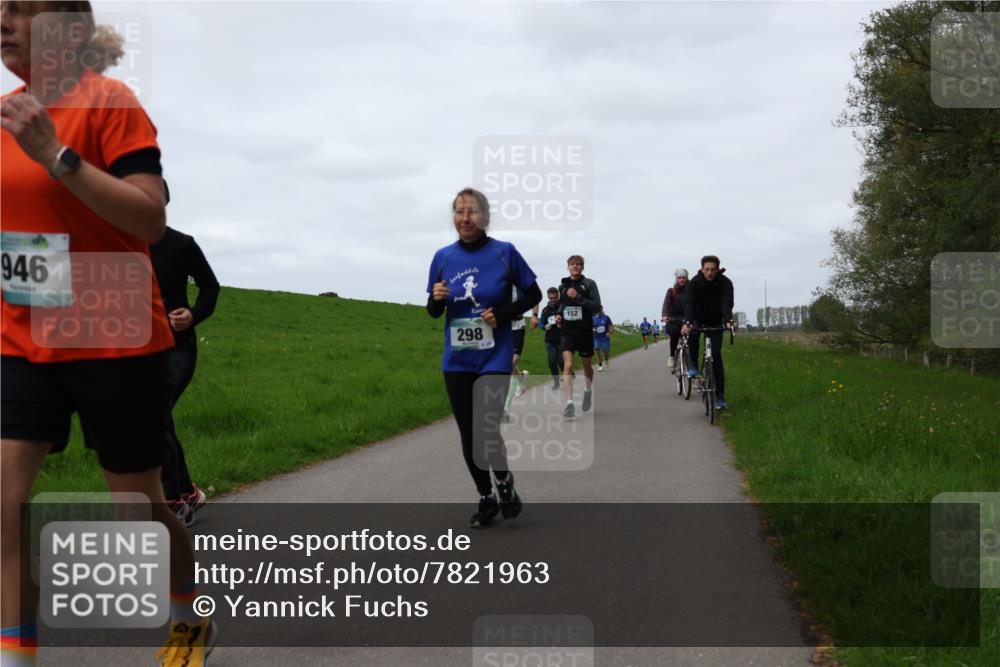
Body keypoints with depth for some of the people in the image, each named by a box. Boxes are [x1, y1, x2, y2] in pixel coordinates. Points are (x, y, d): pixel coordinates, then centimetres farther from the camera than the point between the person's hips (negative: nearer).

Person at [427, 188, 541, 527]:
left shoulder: (504, 252, -6)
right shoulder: (443, 257, 2)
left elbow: (533, 295, 3)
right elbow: (433, 312, 10)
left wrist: (503, 314, -12)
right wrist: (436, 298, -12)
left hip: (494, 359, -3)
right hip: (456, 361, 3)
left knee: (487, 431, -11)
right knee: (468, 435, 9)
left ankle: (504, 482, 20)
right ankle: (486, 499, 29)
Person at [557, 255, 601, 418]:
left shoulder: (589, 284, -3)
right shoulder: (563, 285, 9)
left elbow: (597, 306, -11)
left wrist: (578, 297, -20)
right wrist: (558, 315, 5)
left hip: (585, 331, -2)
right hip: (567, 331, 2)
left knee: (586, 365, 16)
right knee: (567, 365, -14)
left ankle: (589, 389, 46)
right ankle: (569, 403, -19)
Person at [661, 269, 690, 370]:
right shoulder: (671, 292, 3)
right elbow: (666, 304, -12)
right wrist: (665, 315, -30)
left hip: (686, 320, 1)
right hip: (673, 320, -1)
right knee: (675, 332, -30)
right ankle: (672, 356, -12)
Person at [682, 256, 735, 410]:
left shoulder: (725, 283, -21)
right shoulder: (695, 282, -21)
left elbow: (727, 303, -34)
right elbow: (689, 303, -33)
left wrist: (728, 321, -53)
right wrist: (686, 323, -51)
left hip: (715, 322, 0)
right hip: (698, 318, 0)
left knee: (716, 356, -7)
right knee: (692, 334, -36)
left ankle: (720, 397, -2)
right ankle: (694, 366, -12)